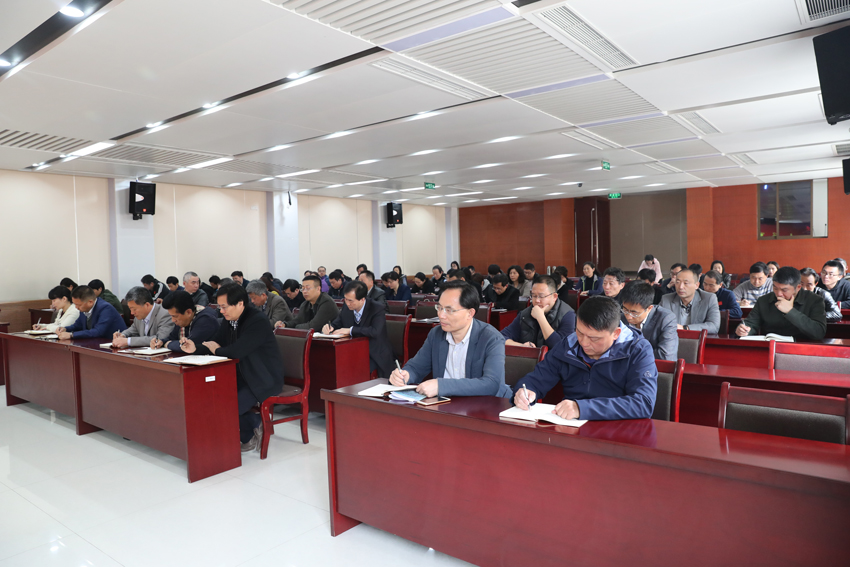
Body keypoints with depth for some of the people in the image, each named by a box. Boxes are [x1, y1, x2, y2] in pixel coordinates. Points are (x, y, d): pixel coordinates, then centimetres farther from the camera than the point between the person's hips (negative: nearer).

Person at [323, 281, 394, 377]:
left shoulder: (377, 309, -15)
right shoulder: (346, 308, 3)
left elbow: (376, 331, -30)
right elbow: (336, 324, 15)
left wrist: (350, 330, -27)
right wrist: (328, 327, -10)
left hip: (375, 356, -6)